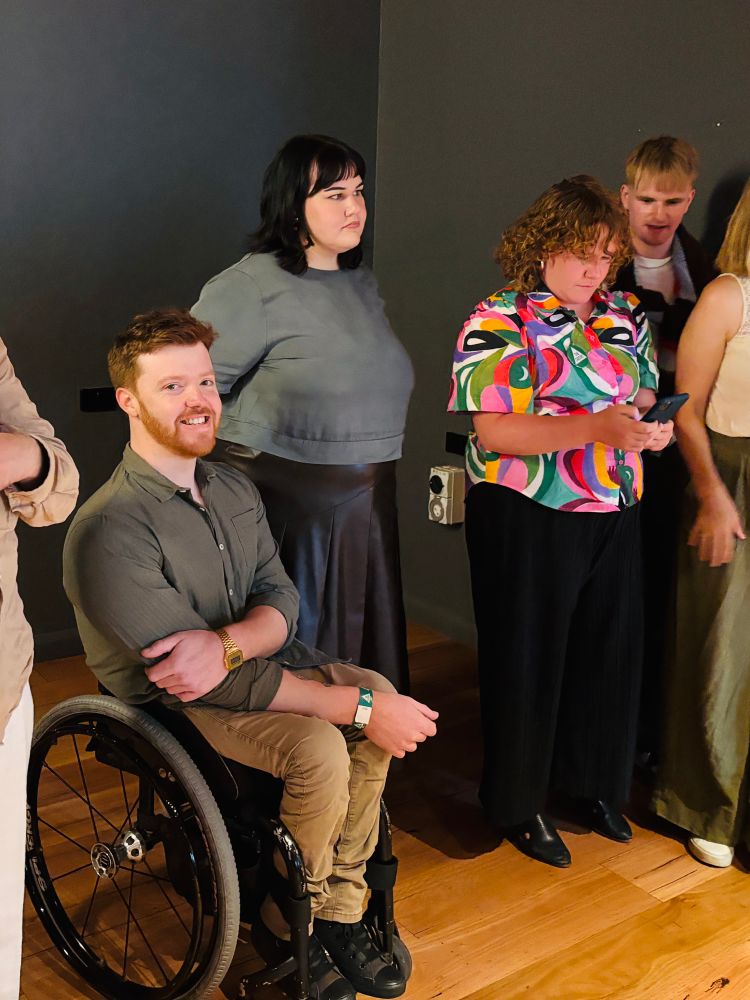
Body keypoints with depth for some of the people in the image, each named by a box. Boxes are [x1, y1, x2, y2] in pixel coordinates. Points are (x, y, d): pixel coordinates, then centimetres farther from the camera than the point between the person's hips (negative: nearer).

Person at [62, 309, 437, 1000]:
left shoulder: (234, 488, 4)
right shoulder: (109, 530, -23)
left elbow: (281, 599, -1)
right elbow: (183, 670, -25)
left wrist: (225, 643, -28)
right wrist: (359, 707, -24)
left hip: (253, 662, 7)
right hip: (170, 704, -7)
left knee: (388, 699, -16)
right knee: (319, 748, -29)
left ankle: (337, 911, -3)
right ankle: (284, 928, -2)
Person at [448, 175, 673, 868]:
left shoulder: (623, 317, 9)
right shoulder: (502, 321, -11)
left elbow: (645, 396, 17)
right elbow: (492, 430, -19)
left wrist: (653, 425, -8)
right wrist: (593, 427, -28)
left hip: (614, 517, 6)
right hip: (529, 519, -6)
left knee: (608, 649, 15)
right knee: (529, 657, 6)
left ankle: (592, 781, 37)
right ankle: (520, 803, 25)